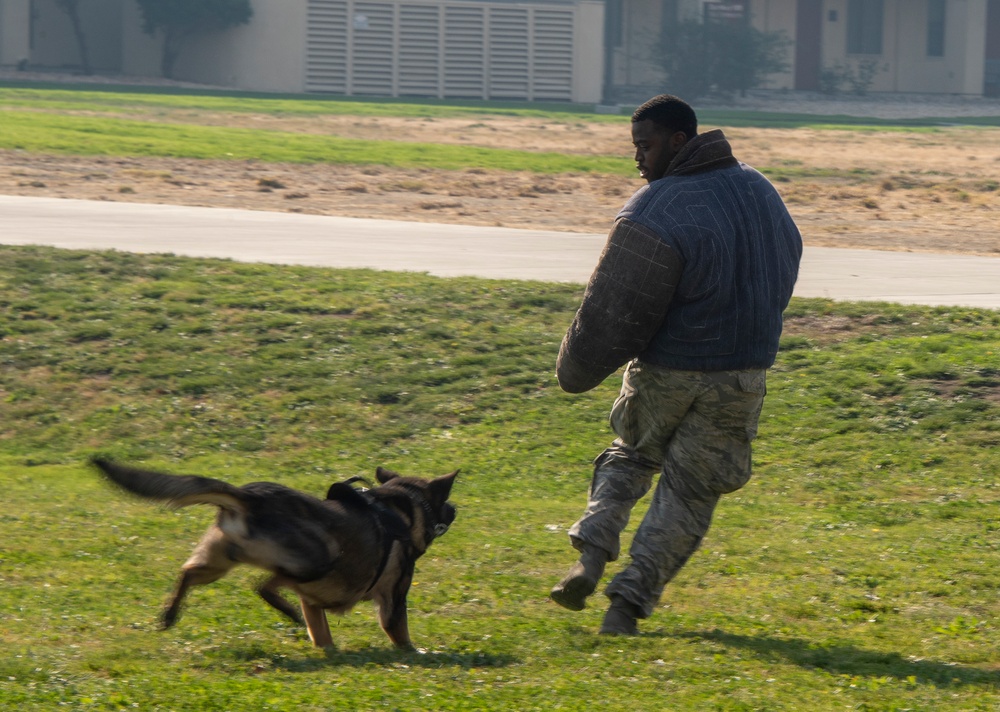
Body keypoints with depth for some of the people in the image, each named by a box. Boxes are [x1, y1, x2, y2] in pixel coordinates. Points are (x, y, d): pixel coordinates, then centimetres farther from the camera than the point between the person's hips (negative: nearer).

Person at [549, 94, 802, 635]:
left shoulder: (656, 210, -19)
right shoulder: (760, 191, 3)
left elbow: (615, 307, -19)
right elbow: (786, 266, 17)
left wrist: (577, 368, -6)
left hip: (665, 369, -4)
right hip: (741, 374, 4)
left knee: (630, 456, 23)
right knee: (689, 492, 8)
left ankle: (591, 557, 8)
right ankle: (630, 600, 1)